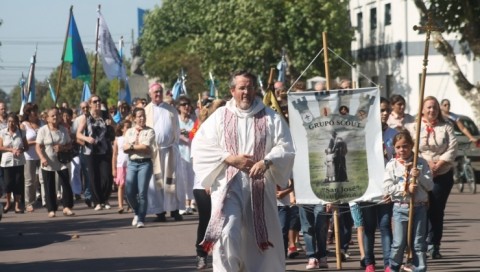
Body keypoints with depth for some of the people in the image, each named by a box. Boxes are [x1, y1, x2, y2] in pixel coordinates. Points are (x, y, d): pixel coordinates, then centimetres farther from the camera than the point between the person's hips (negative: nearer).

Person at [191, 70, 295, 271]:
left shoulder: (271, 118, 7)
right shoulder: (219, 117, 7)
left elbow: (285, 147, -1)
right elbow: (200, 146, 1)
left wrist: (266, 161, -20)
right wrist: (229, 158, -10)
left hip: (261, 187, 1)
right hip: (228, 185, -1)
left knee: (262, 238, 7)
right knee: (226, 235, -17)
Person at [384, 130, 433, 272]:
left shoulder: (421, 163, 2)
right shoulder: (392, 165, -1)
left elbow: (430, 186, 0)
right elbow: (387, 188, -7)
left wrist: (419, 176, -16)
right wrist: (406, 188, -15)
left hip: (419, 207, 1)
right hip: (400, 207, -1)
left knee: (419, 244, 5)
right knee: (399, 243, 1)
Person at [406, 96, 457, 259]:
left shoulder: (446, 128, 9)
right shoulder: (413, 127, 6)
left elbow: (452, 149, -2)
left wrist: (437, 165, -13)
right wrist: (426, 163, -16)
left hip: (442, 174, 1)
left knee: (437, 211, 0)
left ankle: (434, 246, 6)